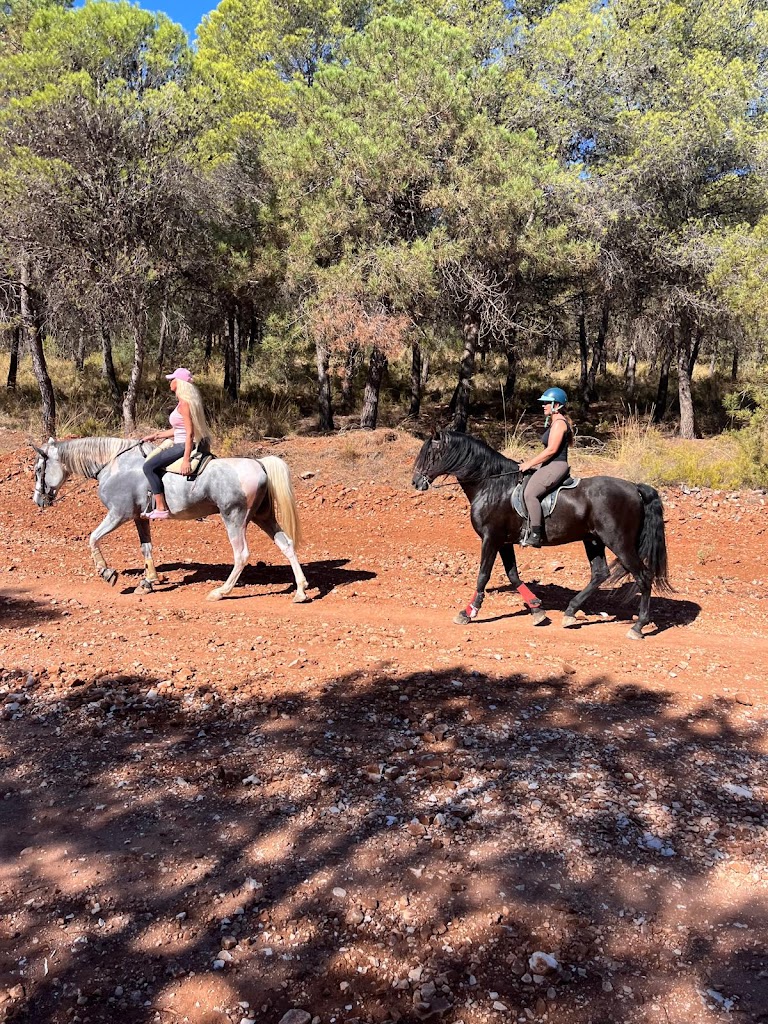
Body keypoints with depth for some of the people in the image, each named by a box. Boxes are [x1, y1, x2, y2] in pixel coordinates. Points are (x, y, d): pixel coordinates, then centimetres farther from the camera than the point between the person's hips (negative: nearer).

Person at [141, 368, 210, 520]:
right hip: (181, 444, 11)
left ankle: (161, 509, -15)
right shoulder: (184, 401, 14)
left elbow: (189, 432, -23)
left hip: (184, 446, -11)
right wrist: (156, 436, 21)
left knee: (149, 466, -14)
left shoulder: (184, 403, -17)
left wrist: (186, 460, -28)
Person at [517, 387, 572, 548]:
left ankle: (535, 536, -28)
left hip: (556, 466, -12)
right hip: (550, 465, 12)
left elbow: (552, 449, -21)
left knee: (530, 492, -27)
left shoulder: (559, 423, -13)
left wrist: (530, 464, -17)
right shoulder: (554, 422, 19)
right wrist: (532, 461, 15)